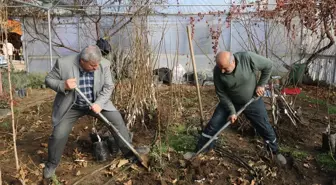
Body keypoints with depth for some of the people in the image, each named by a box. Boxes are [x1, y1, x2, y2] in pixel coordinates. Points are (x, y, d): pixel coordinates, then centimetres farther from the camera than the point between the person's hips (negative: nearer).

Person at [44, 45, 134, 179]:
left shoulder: (104, 64, -17)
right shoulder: (64, 63, -23)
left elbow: (108, 87, -10)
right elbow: (49, 80, -10)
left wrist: (99, 103, -26)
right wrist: (63, 85, -31)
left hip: (97, 102, 2)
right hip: (71, 106, -1)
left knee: (117, 119, -10)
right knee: (58, 135, -5)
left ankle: (129, 152, 6)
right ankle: (51, 164, 24)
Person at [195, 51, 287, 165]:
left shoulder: (248, 58, -30)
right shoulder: (217, 71, -24)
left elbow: (268, 65, -12)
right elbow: (221, 94, -14)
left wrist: (261, 84, -12)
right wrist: (231, 111, -17)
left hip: (253, 102, 0)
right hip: (229, 102, 1)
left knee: (265, 128, 10)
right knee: (213, 125, -2)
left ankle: (275, 152, 37)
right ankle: (199, 151, 15)